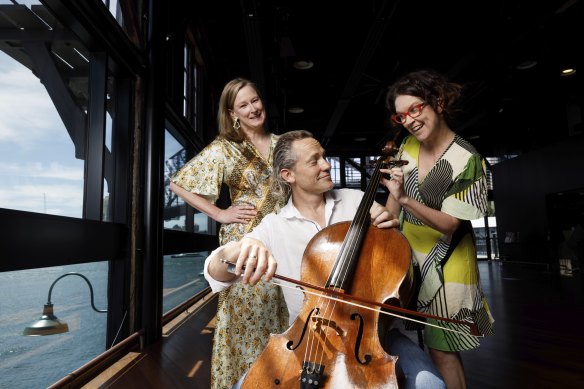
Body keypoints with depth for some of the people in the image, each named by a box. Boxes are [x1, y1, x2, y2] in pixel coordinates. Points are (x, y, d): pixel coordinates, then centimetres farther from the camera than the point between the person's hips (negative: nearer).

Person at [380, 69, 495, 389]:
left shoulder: (466, 160, -20)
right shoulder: (409, 144, -2)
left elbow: (450, 224, -21)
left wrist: (406, 199, -33)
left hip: (444, 260, -6)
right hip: (406, 251, 6)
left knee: (441, 350, 5)